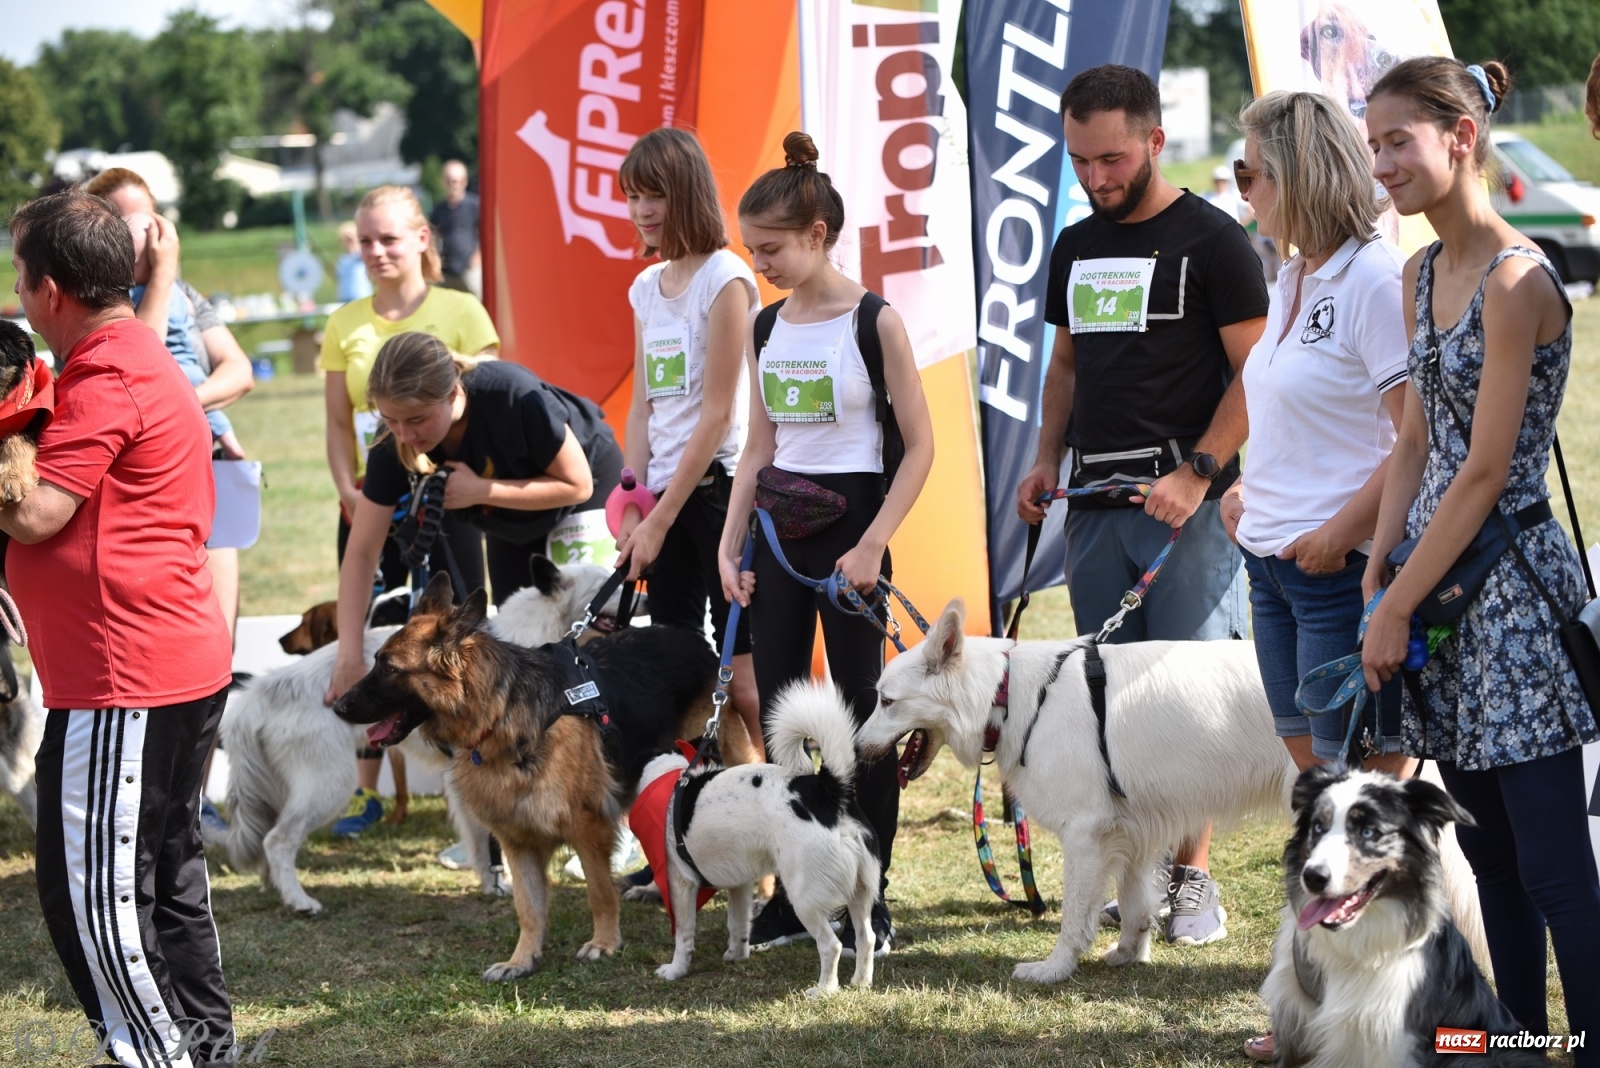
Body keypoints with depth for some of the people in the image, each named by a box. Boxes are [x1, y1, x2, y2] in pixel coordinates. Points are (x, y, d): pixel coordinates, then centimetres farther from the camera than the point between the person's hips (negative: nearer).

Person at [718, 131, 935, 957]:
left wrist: (872, 545, -16)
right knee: (777, 710, 7)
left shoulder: (872, 322, -10)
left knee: (860, 707, -1)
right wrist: (730, 545, 5)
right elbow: (759, 447, 14)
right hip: (779, 520, 6)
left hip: (849, 519, -6)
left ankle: (867, 903, 6)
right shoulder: (767, 328, 8)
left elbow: (919, 446, -9)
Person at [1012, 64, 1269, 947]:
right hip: (1095, 501, 6)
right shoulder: (1075, 248, 15)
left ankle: (1193, 875, -1)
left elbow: (1255, 373, -8)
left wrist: (1198, 474, -17)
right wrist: (1047, 461, 11)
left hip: (1185, 502, -6)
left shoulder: (1211, 240, -5)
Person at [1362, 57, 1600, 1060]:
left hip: (1510, 582, -8)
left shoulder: (1516, 281, -15)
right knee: (1490, 853, 14)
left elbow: (1486, 472, -16)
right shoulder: (1421, 274, 11)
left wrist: (1398, 610, -13)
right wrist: (1379, 572, 4)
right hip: (1438, 569, 9)